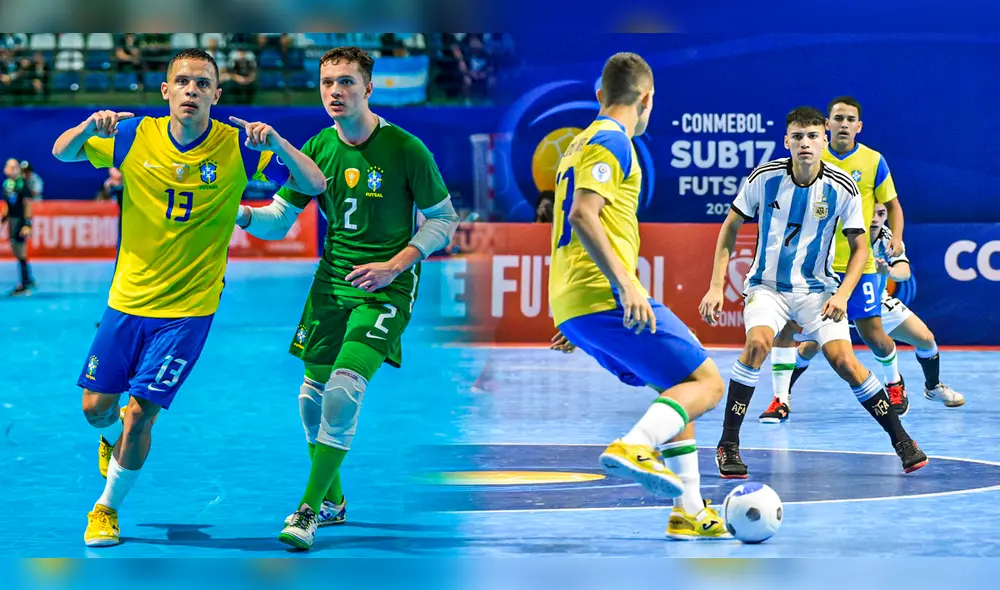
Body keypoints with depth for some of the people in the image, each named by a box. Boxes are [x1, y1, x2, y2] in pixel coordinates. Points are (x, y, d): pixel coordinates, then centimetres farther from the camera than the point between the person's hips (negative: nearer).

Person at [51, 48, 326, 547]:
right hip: (126, 300, 2)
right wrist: (89, 127, -19)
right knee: (96, 408, 7)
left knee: (140, 413, -8)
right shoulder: (134, 137, -6)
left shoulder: (237, 147, -11)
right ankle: (114, 438, 45)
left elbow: (314, 184, -12)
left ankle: (107, 507, 16)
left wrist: (276, 143, -32)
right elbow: (61, 153, 5)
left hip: (188, 308, -2)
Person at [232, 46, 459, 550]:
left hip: (385, 287, -5)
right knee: (313, 395, 6)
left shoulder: (405, 149, -11)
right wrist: (243, 214, -17)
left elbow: (443, 219, -2)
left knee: (343, 391, -19)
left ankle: (308, 511, -12)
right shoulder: (316, 150, 0)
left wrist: (395, 265, -14)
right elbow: (278, 221, 4)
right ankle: (332, 501, 28)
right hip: (331, 281, 5)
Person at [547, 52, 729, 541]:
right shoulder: (611, 140, -5)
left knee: (677, 390, 19)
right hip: (606, 297, -10)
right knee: (706, 383, -8)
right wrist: (626, 284, -25)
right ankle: (632, 447, -31)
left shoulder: (581, 145, 24)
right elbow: (583, 215, -19)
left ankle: (690, 513, 14)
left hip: (572, 307, 10)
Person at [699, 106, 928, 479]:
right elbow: (730, 228, 1)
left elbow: (860, 247, 0)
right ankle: (728, 445, -18)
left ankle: (900, 438, 4)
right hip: (767, 285, 0)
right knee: (758, 342, -28)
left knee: (844, 360, -16)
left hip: (816, 289, 0)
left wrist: (842, 294, -14)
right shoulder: (765, 177, -10)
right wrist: (717, 286, -4)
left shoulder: (842, 188, -10)